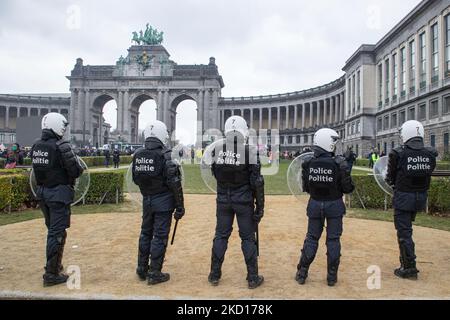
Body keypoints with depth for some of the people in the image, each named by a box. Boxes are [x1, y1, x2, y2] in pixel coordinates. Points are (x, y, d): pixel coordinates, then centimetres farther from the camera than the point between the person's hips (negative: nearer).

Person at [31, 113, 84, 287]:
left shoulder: (36, 146, 4)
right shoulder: (61, 147, -19)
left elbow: (39, 168, 10)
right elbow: (76, 171, -18)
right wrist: (78, 167, 2)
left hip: (43, 192, 8)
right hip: (59, 193, -8)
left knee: (52, 230, 22)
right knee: (57, 233, 0)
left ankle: (54, 264, 36)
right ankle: (51, 274, 5)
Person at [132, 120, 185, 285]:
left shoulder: (138, 155, 0)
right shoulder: (164, 156, -17)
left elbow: (136, 180, 10)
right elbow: (174, 184, -17)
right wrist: (180, 206, -9)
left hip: (146, 200, 6)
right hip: (163, 201, -6)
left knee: (145, 233, 18)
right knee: (160, 236, 4)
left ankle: (142, 269, 30)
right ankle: (154, 274, 12)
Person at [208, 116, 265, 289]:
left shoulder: (217, 150, -4)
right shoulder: (250, 151, -14)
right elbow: (257, 182, -12)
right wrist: (260, 206, -4)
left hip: (223, 199, 3)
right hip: (244, 201, -3)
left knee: (221, 235, 14)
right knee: (248, 238, 8)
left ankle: (215, 275, 24)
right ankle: (253, 278, 19)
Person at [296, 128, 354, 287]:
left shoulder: (307, 163, -8)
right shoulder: (338, 163, -17)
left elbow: (305, 187, 0)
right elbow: (348, 188, -10)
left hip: (315, 204, 3)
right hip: (334, 204, -3)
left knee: (312, 238, 15)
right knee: (333, 240, 10)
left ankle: (302, 273, 21)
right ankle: (332, 276, 20)